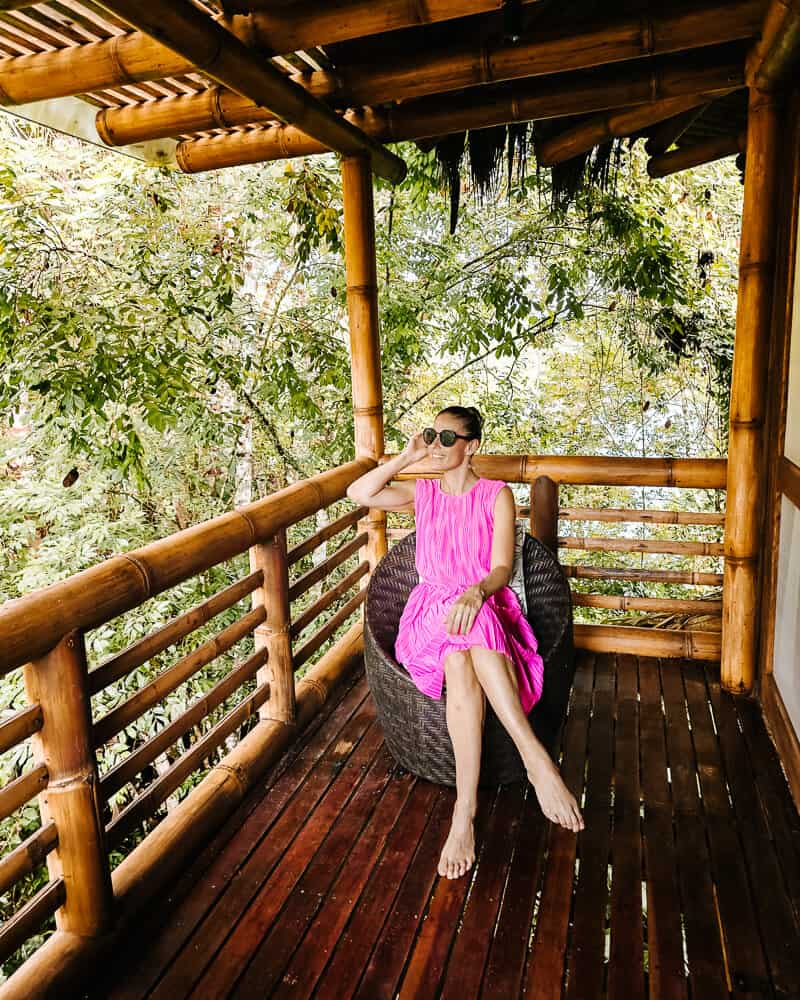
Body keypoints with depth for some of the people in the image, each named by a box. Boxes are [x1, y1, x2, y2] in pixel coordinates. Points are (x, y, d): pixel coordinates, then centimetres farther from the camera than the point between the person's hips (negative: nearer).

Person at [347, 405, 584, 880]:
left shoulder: (497, 496, 5)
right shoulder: (422, 492, 16)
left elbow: (502, 569, -7)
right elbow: (359, 493, 2)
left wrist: (476, 593, -30)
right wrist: (409, 455, 2)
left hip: (487, 610, -2)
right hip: (430, 619, 2)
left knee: (461, 660, -39)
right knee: (458, 660, -37)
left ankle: (465, 811, -42)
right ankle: (535, 757, -36)